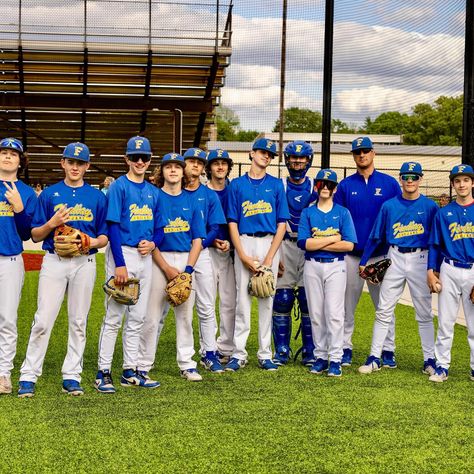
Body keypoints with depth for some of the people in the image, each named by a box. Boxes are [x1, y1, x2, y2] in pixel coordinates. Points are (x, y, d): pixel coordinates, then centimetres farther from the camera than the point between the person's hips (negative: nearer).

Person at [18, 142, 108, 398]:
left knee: (78, 322, 5)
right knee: (43, 320, -6)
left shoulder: (97, 197, 9)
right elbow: (35, 235, 6)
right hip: (54, 261, -1)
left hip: (85, 263, 2)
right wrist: (52, 223, -13)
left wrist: (93, 242, -12)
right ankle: (28, 376, 0)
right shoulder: (49, 194, 6)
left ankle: (72, 376, 13)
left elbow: (105, 237, 10)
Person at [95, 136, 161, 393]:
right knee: (114, 316, -5)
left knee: (137, 318, 10)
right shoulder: (119, 187, -6)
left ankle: (130, 371, 18)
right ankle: (103, 372, 1)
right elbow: (113, 226, -12)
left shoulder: (153, 191, 12)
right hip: (122, 254, -6)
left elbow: (158, 227, 17)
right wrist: (120, 264, -18)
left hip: (145, 257, 6)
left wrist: (153, 243, -6)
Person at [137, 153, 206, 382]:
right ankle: (143, 365, 5)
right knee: (152, 316, -3)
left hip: (186, 260, 3)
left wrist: (188, 269, -6)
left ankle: (187, 364, 16)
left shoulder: (191, 201, 10)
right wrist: (167, 268, -12)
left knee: (185, 315, 7)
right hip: (159, 259, -3)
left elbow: (197, 239, 7)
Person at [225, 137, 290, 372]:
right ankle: (238, 353, 4)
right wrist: (243, 255, -7)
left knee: (267, 300, 3)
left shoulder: (276, 185, 8)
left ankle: (265, 354, 9)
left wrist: (269, 257, -7)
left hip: (269, 243, 1)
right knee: (242, 299, -2)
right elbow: (232, 223, 4)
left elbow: (282, 223, 3)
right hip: (244, 243, 0)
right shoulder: (237, 184, 8)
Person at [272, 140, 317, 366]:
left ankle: (310, 351, 7)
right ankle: (281, 350, 8)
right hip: (284, 246, 0)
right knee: (281, 299, -2)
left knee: (309, 300, -1)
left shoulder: (316, 188, 6)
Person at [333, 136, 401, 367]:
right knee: (347, 305, 5)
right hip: (351, 255, 1)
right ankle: (345, 348, 14)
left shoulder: (389, 183, 4)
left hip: (381, 255, -1)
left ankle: (388, 351, 9)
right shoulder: (345, 185, 7)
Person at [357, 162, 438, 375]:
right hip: (395, 258, 1)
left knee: (424, 313, 5)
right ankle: (374, 358, 7)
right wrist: (363, 262, 4)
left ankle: (429, 360, 12)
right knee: (383, 311, 2)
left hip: (420, 259, -1)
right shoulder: (389, 205, 4)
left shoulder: (430, 206, 1)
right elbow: (375, 236, 7)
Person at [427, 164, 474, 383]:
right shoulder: (443, 213, 6)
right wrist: (431, 271, 1)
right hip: (449, 271, 1)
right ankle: (442, 366, 11)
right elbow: (435, 245, 10)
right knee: (445, 322, 4)